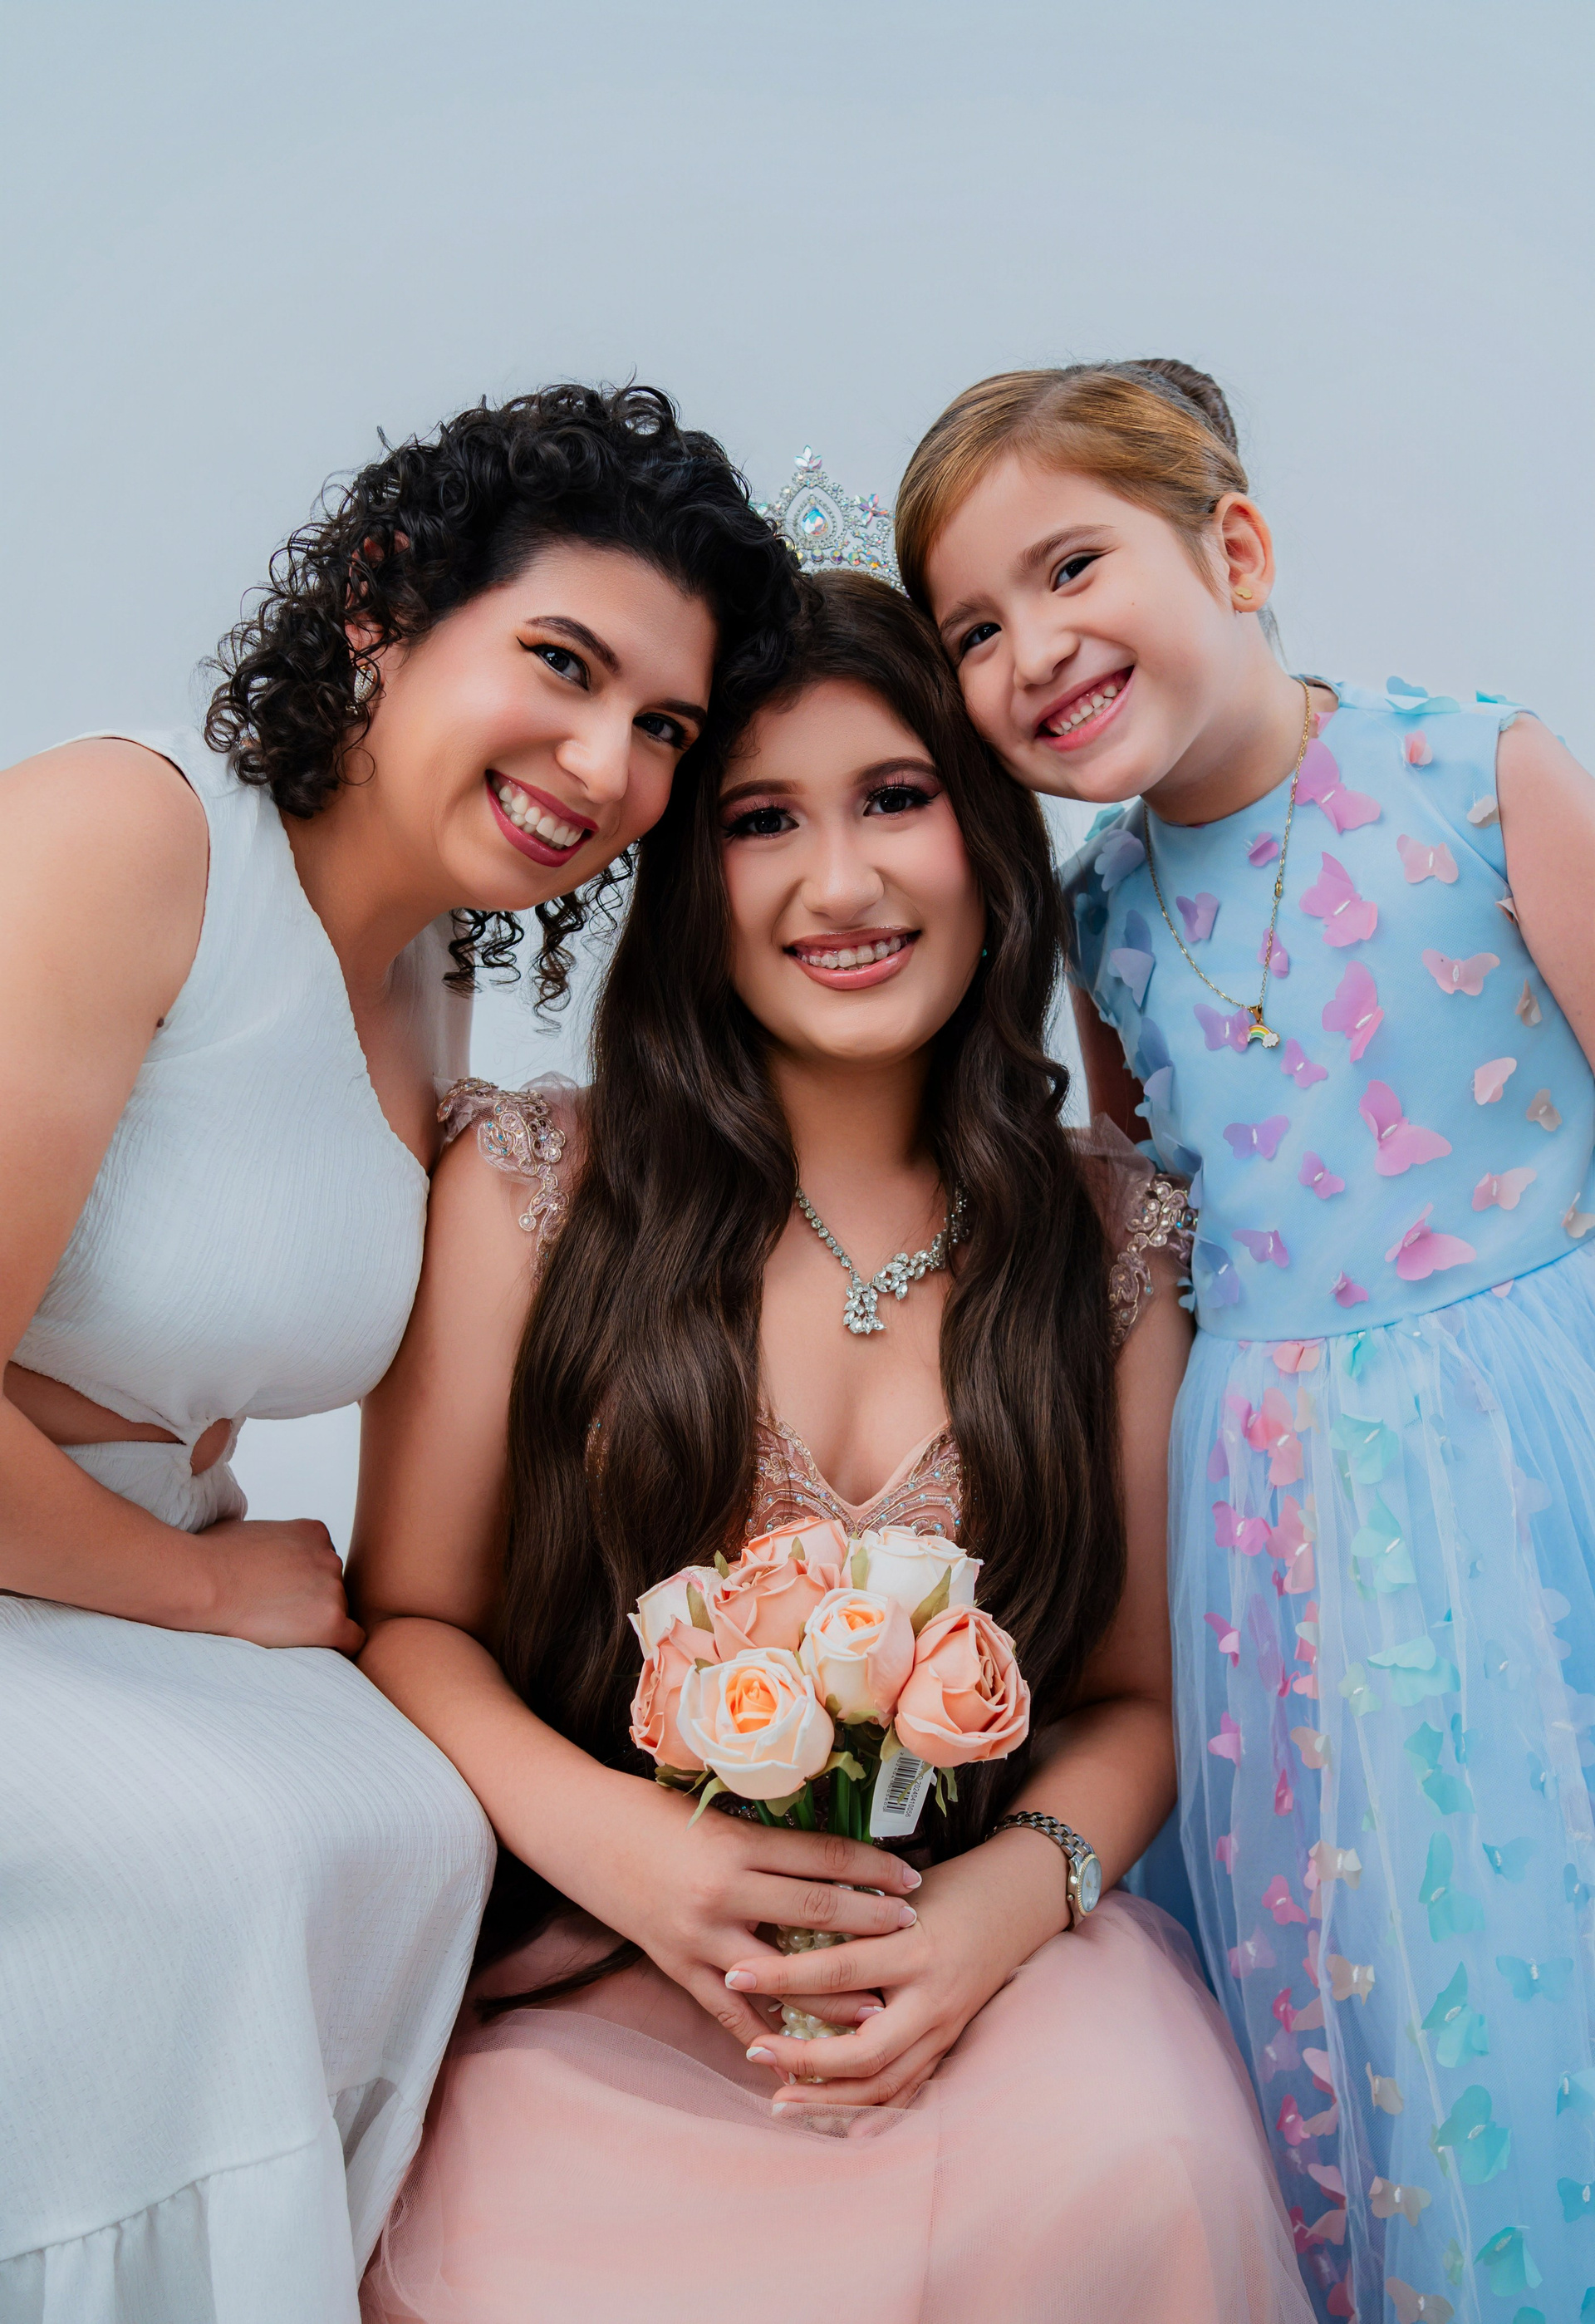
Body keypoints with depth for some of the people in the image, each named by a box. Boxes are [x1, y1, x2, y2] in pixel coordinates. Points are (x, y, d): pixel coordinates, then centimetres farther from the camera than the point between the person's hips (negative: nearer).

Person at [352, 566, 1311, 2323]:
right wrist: (614, 1839, -17)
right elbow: (413, 1618, 2)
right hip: (581, 1979, -1)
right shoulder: (527, 1187, -2)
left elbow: (1137, 1693, 7)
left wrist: (1014, 1890, -14)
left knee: (1132, 2166, -29)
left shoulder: (1115, 1239, 3)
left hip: (975, 1960, 2)